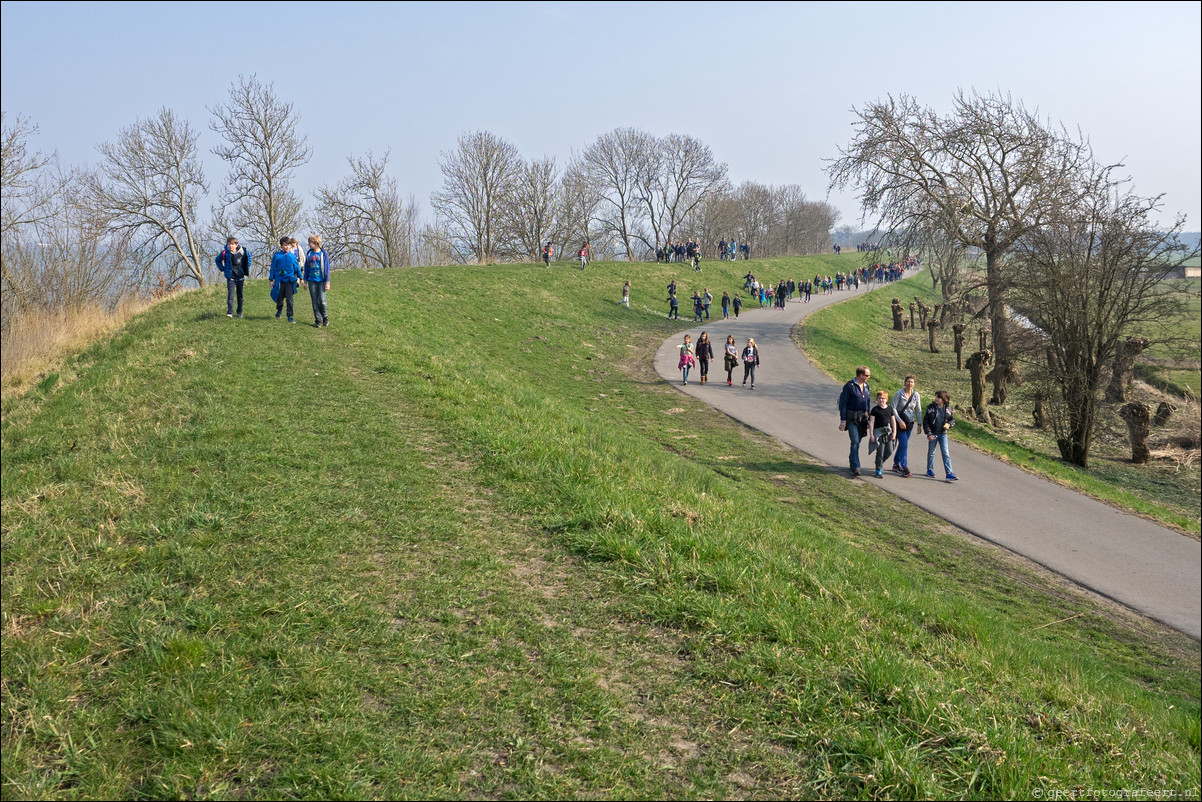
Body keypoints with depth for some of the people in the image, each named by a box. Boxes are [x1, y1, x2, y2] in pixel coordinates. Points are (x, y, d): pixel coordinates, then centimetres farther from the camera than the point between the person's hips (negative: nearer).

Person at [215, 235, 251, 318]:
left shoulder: (242, 252, -10)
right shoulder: (225, 253, -11)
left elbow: (249, 255, 13)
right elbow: (218, 260, 10)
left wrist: (247, 267, 9)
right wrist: (222, 269, 2)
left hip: (240, 276, 2)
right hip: (230, 276, -2)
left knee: (239, 294, 12)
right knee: (230, 294, -12)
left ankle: (239, 312, 24)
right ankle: (229, 312, -15)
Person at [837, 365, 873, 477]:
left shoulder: (866, 386, 11)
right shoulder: (849, 386, -10)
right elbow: (843, 403, -10)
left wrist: (869, 418, 16)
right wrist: (843, 420, -14)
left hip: (863, 418, 6)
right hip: (852, 418, -6)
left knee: (858, 441, 11)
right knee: (855, 441, -15)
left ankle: (851, 463, 26)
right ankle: (855, 468, -16)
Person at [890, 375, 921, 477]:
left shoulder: (916, 395, 2)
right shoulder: (899, 393, -10)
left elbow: (918, 410, 8)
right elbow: (893, 408, -10)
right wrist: (900, 421, -16)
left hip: (910, 422, 4)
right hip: (900, 422, -4)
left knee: (902, 444, 12)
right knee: (904, 444, -11)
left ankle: (896, 464, 27)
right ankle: (904, 468, -7)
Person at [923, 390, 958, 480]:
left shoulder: (947, 408, -2)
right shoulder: (931, 408, -7)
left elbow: (953, 419, 12)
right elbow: (925, 421, -6)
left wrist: (949, 424, -11)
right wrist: (928, 433, -12)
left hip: (943, 434, 1)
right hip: (933, 434, -1)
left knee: (946, 453, -4)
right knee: (931, 453, 12)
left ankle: (949, 473, -6)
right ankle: (930, 470, 29)